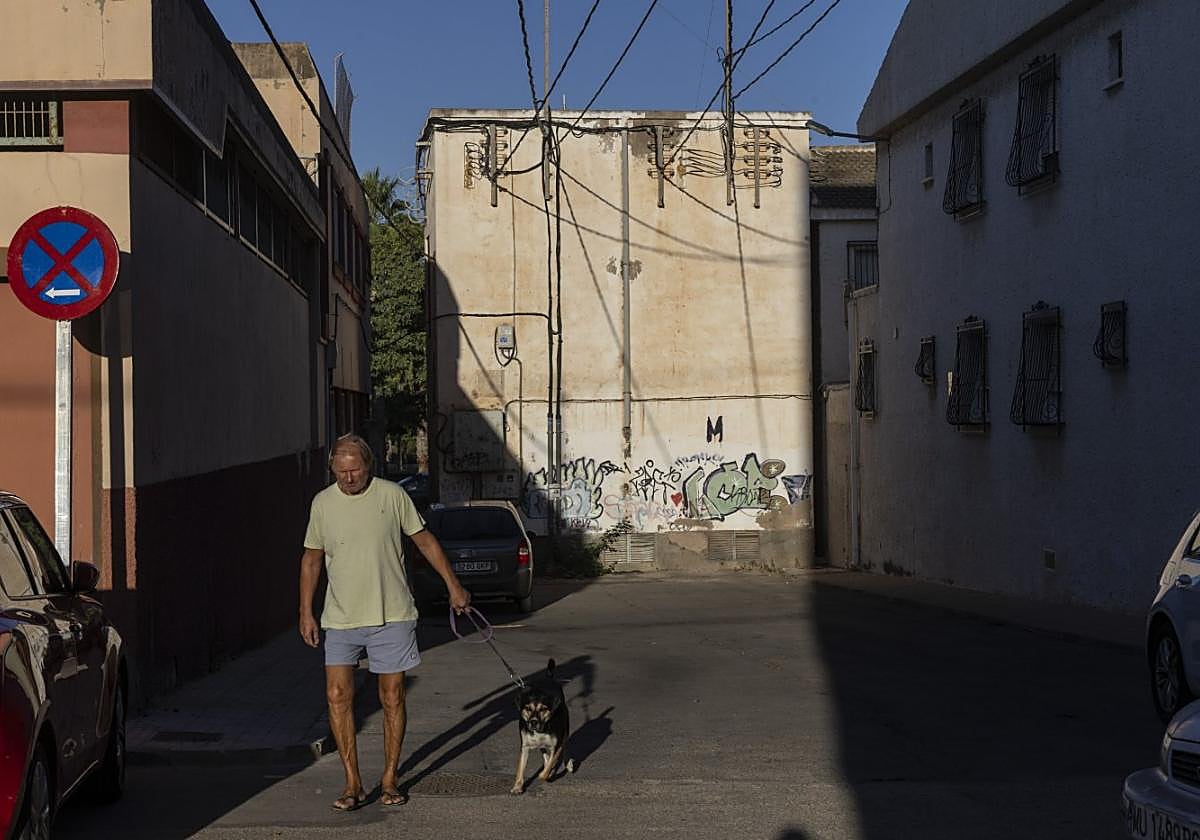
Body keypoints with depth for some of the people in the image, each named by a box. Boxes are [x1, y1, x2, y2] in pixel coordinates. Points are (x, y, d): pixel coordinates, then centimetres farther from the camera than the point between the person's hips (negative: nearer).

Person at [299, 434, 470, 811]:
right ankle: (353, 784, 2)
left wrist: (454, 586, 5)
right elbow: (311, 558, 11)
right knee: (338, 696, -6)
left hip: (391, 616, -1)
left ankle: (389, 780, 16)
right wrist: (306, 612, 7)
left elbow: (425, 541, 6)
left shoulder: (392, 495, -3)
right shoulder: (323, 503, 2)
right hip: (341, 620, 1)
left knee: (393, 698, 3)